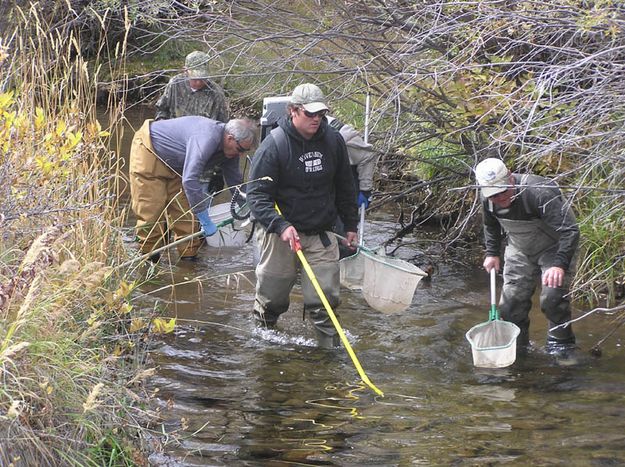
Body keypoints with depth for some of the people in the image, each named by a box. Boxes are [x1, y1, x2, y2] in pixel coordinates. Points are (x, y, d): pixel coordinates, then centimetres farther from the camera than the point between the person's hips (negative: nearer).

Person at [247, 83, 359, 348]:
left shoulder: (333, 141, 0)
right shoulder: (274, 144, -15)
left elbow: (345, 187, 15)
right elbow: (257, 195, -16)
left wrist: (351, 224, 17)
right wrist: (281, 226, -29)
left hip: (321, 234, 3)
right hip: (279, 233, -3)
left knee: (324, 300, -3)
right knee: (272, 297, 10)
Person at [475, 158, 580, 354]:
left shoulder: (540, 193, -36)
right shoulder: (488, 201, -13)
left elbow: (569, 230, -40)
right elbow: (491, 226, 13)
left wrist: (560, 264, -49)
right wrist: (492, 253, 7)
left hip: (554, 250, -6)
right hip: (520, 252, 6)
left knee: (553, 297, -23)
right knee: (510, 304, 3)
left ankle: (561, 345, -4)